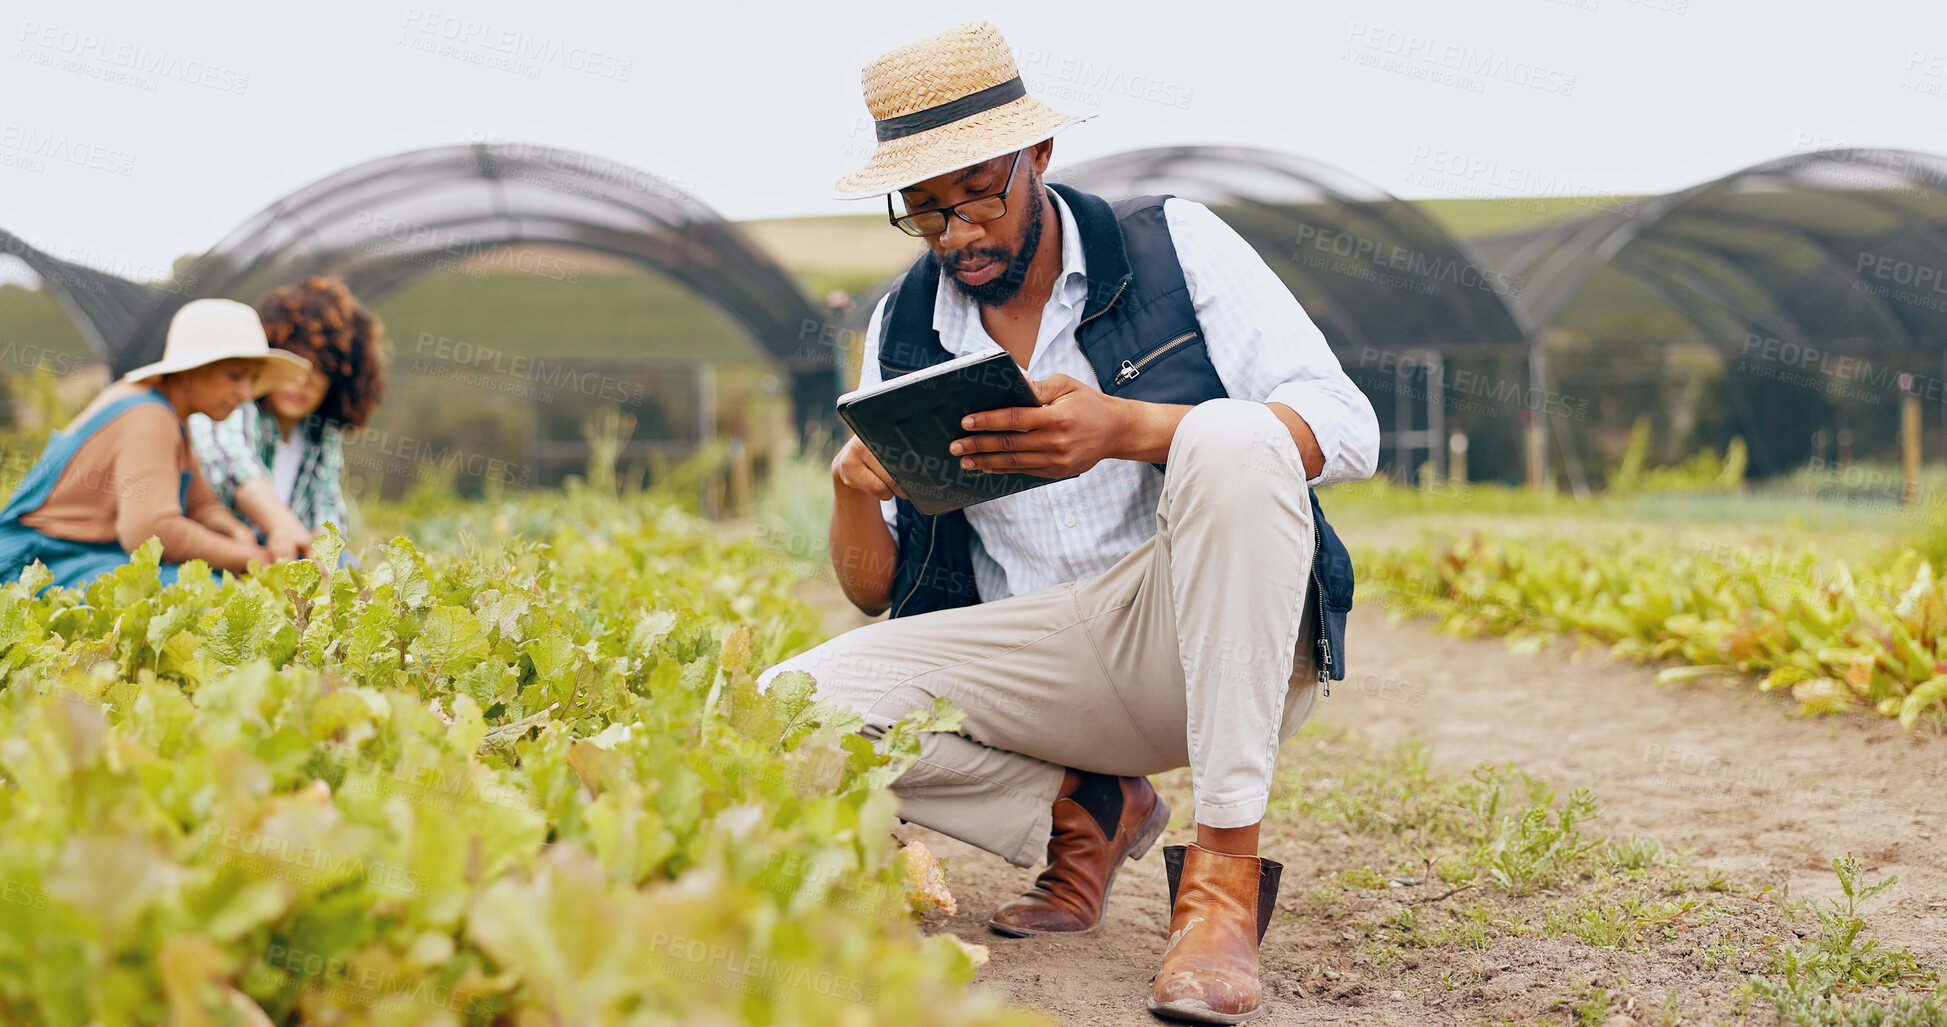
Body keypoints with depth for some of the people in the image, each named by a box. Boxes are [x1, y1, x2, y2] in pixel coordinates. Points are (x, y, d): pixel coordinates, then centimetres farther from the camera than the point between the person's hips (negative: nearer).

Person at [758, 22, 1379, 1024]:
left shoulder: (1176, 245, 0)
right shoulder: (903, 329, 9)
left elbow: (1347, 430, -11)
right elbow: (875, 592, 11)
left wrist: (1124, 429, -26)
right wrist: (854, 489, -14)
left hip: (1218, 645, -3)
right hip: (1037, 668, 3)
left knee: (1232, 438, -34)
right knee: (789, 707, -21)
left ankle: (1224, 872, -31)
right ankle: (1083, 810, 2)